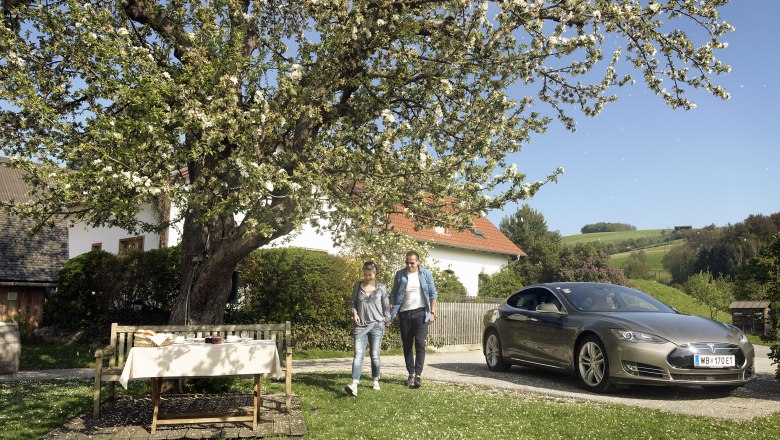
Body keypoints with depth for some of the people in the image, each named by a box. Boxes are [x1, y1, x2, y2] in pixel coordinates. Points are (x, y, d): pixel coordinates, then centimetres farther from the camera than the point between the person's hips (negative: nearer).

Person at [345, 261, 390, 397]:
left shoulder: (381, 288, 3)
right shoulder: (358, 286, 6)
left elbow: (386, 306, 11)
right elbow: (353, 302, 16)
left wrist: (386, 321, 10)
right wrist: (354, 313, -2)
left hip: (376, 325, -1)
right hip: (360, 325, 1)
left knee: (375, 355, 3)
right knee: (358, 354, -12)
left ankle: (375, 381, 24)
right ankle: (354, 385, -23)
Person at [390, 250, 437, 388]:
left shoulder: (426, 274, 0)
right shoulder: (400, 274, 3)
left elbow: (432, 294, 4)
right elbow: (393, 294, 7)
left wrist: (432, 312, -1)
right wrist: (390, 312, -1)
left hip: (420, 312, -2)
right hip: (404, 313, 2)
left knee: (420, 344, -10)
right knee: (407, 345, 7)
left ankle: (418, 375, -10)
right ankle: (411, 374, 16)